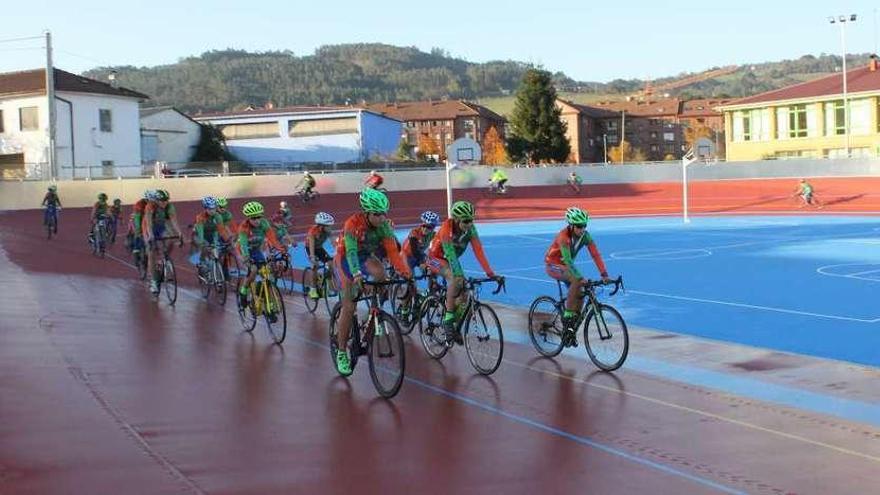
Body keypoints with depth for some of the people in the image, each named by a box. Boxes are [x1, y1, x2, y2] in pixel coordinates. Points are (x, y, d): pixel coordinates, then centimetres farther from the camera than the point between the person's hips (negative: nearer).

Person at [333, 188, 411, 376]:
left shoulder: (384, 226, -18)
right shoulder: (353, 224, -31)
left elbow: (392, 251, -22)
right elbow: (351, 252, -42)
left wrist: (405, 271, -37)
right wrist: (356, 274, -59)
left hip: (365, 256, 4)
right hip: (345, 259, -4)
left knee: (380, 272, -31)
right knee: (349, 306, -10)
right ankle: (341, 352, 2)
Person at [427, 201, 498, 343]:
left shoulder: (470, 228, -19)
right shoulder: (447, 228, -33)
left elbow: (478, 250, -24)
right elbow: (450, 254, -41)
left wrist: (490, 273, -32)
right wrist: (460, 275, -51)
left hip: (450, 259, 6)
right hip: (436, 257, -6)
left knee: (464, 290, -7)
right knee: (455, 279, -32)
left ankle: (456, 325, 11)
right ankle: (448, 320, -25)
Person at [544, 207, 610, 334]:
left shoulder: (585, 236, -14)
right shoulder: (563, 236, -31)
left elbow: (595, 254, -19)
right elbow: (567, 260, -40)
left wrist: (604, 274, -30)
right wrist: (580, 278, -49)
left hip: (566, 266, 6)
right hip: (553, 266, -6)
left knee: (580, 292, -8)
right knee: (577, 281, -30)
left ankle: (574, 321, 8)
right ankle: (567, 315, -23)